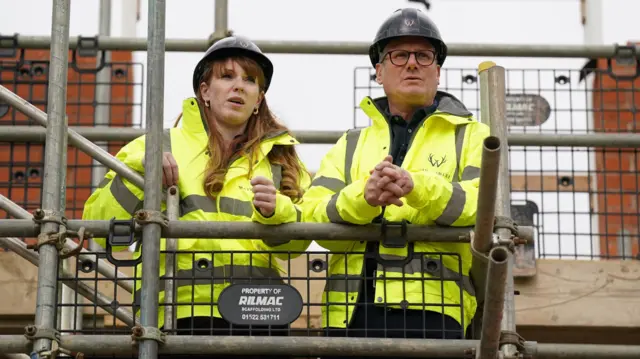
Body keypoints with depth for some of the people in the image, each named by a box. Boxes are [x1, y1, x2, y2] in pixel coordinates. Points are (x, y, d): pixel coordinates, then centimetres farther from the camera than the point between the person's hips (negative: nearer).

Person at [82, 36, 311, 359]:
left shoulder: (279, 157, 20)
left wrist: (276, 212, -16)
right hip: (179, 316, -2)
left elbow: (299, 239, 4)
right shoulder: (161, 147, 14)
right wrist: (140, 174, -8)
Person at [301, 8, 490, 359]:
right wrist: (363, 196, -17)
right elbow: (314, 218, 6)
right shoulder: (351, 145, 22)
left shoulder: (470, 136, 16)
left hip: (433, 306, -2)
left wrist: (416, 186, -23)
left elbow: (484, 206, -4)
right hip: (352, 308, 3)